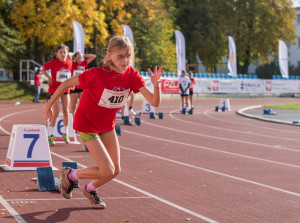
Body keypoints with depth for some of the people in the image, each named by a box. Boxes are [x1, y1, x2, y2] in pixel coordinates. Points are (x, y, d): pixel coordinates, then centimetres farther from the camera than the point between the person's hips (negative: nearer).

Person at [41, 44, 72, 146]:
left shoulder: (69, 62, 0)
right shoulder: (53, 62, -11)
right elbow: (43, 69, -2)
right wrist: (49, 77, -15)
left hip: (65, 89, 4)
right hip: (54, 88, -4)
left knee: (66, 111, 2)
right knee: (56, 112, -8)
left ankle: (65, 133, 17)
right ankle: (50, 135, 2)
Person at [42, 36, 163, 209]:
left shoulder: (132, 75, -14)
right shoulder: (97, 74, -29)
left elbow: (155, 102, -19)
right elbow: (67, 84, -16)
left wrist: (156, 85, -40)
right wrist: (49, 106, -7)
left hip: (107, 125, 6)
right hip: (87, 124, -6)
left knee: (116, 170, 6)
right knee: (107, 170, -13)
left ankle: (90, 189, 36)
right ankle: (70, 175, 12)